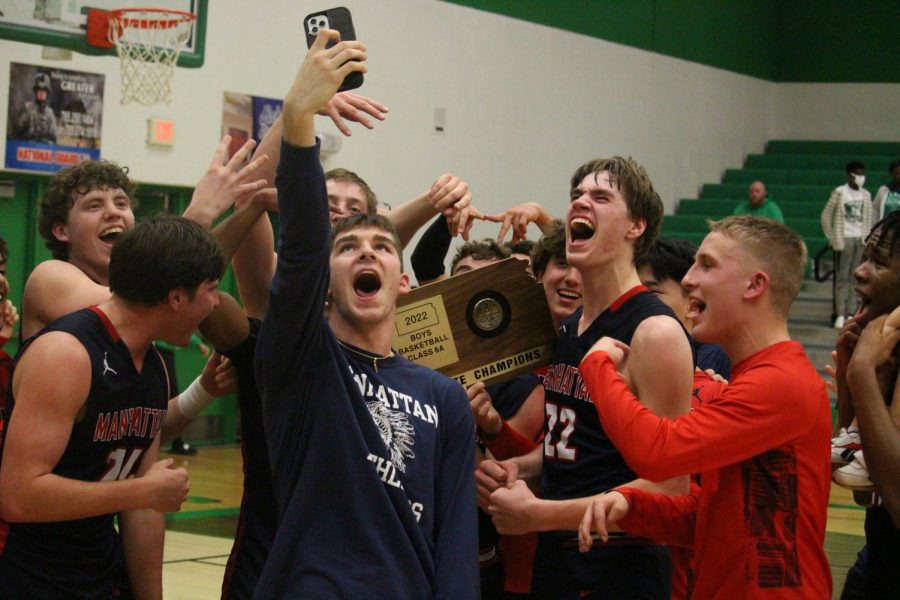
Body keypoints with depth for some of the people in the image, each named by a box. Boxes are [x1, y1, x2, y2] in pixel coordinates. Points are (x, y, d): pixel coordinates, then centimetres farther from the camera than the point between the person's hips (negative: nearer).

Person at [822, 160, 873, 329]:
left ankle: (851, 313, 9)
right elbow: (826, 216, -1)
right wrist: (832, 238, -2)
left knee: (855, 277, 5)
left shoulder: (865, 195, 11)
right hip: (844, 239, -4)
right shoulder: (840, 193, -3)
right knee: (842, 277, -4)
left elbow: (868, 219, 15)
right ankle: (840, 315, -3)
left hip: (860, 240, 4)